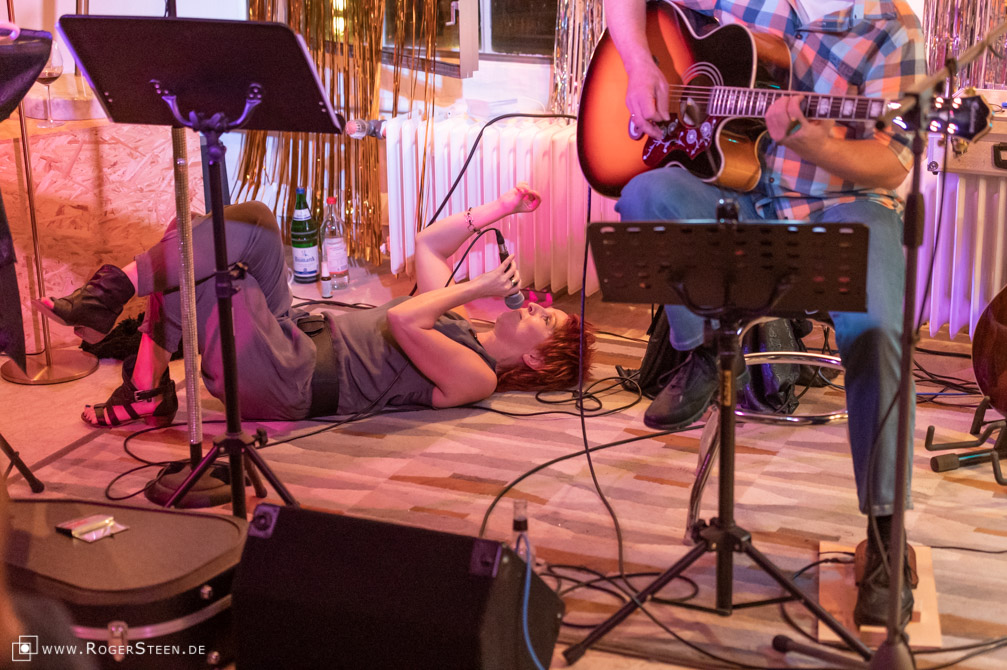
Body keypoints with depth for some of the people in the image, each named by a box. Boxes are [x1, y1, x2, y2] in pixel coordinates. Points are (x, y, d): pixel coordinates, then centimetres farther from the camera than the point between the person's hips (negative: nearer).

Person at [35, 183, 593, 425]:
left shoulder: (475, 376, -12)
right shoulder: (457, 325, 16)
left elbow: (403, 320, -26)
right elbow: (427, 245, 21)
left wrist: (480, 286, -14)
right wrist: (500, 209, 15)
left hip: (284, 382, -9)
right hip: (299, 335, 9)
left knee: (239, 234, -18)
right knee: (251, 219, -3)